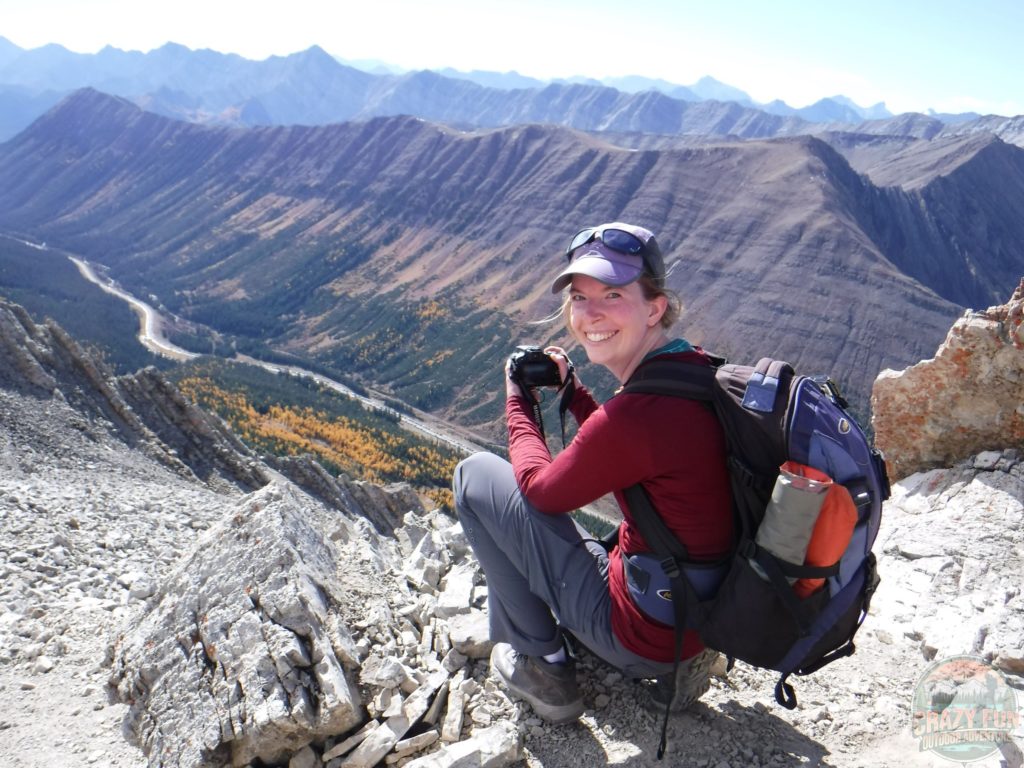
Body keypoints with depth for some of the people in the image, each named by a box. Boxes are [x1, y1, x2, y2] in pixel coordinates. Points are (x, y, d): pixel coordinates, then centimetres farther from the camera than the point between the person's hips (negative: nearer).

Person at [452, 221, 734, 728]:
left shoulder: (637, 413, -29)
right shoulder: (699, 370, -3)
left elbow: (540, 489, -10)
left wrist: (517, 403, 5)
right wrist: (571, 390, 12)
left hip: (646, 637, -8)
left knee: (474, 476, 0)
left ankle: (543, 667, 10)